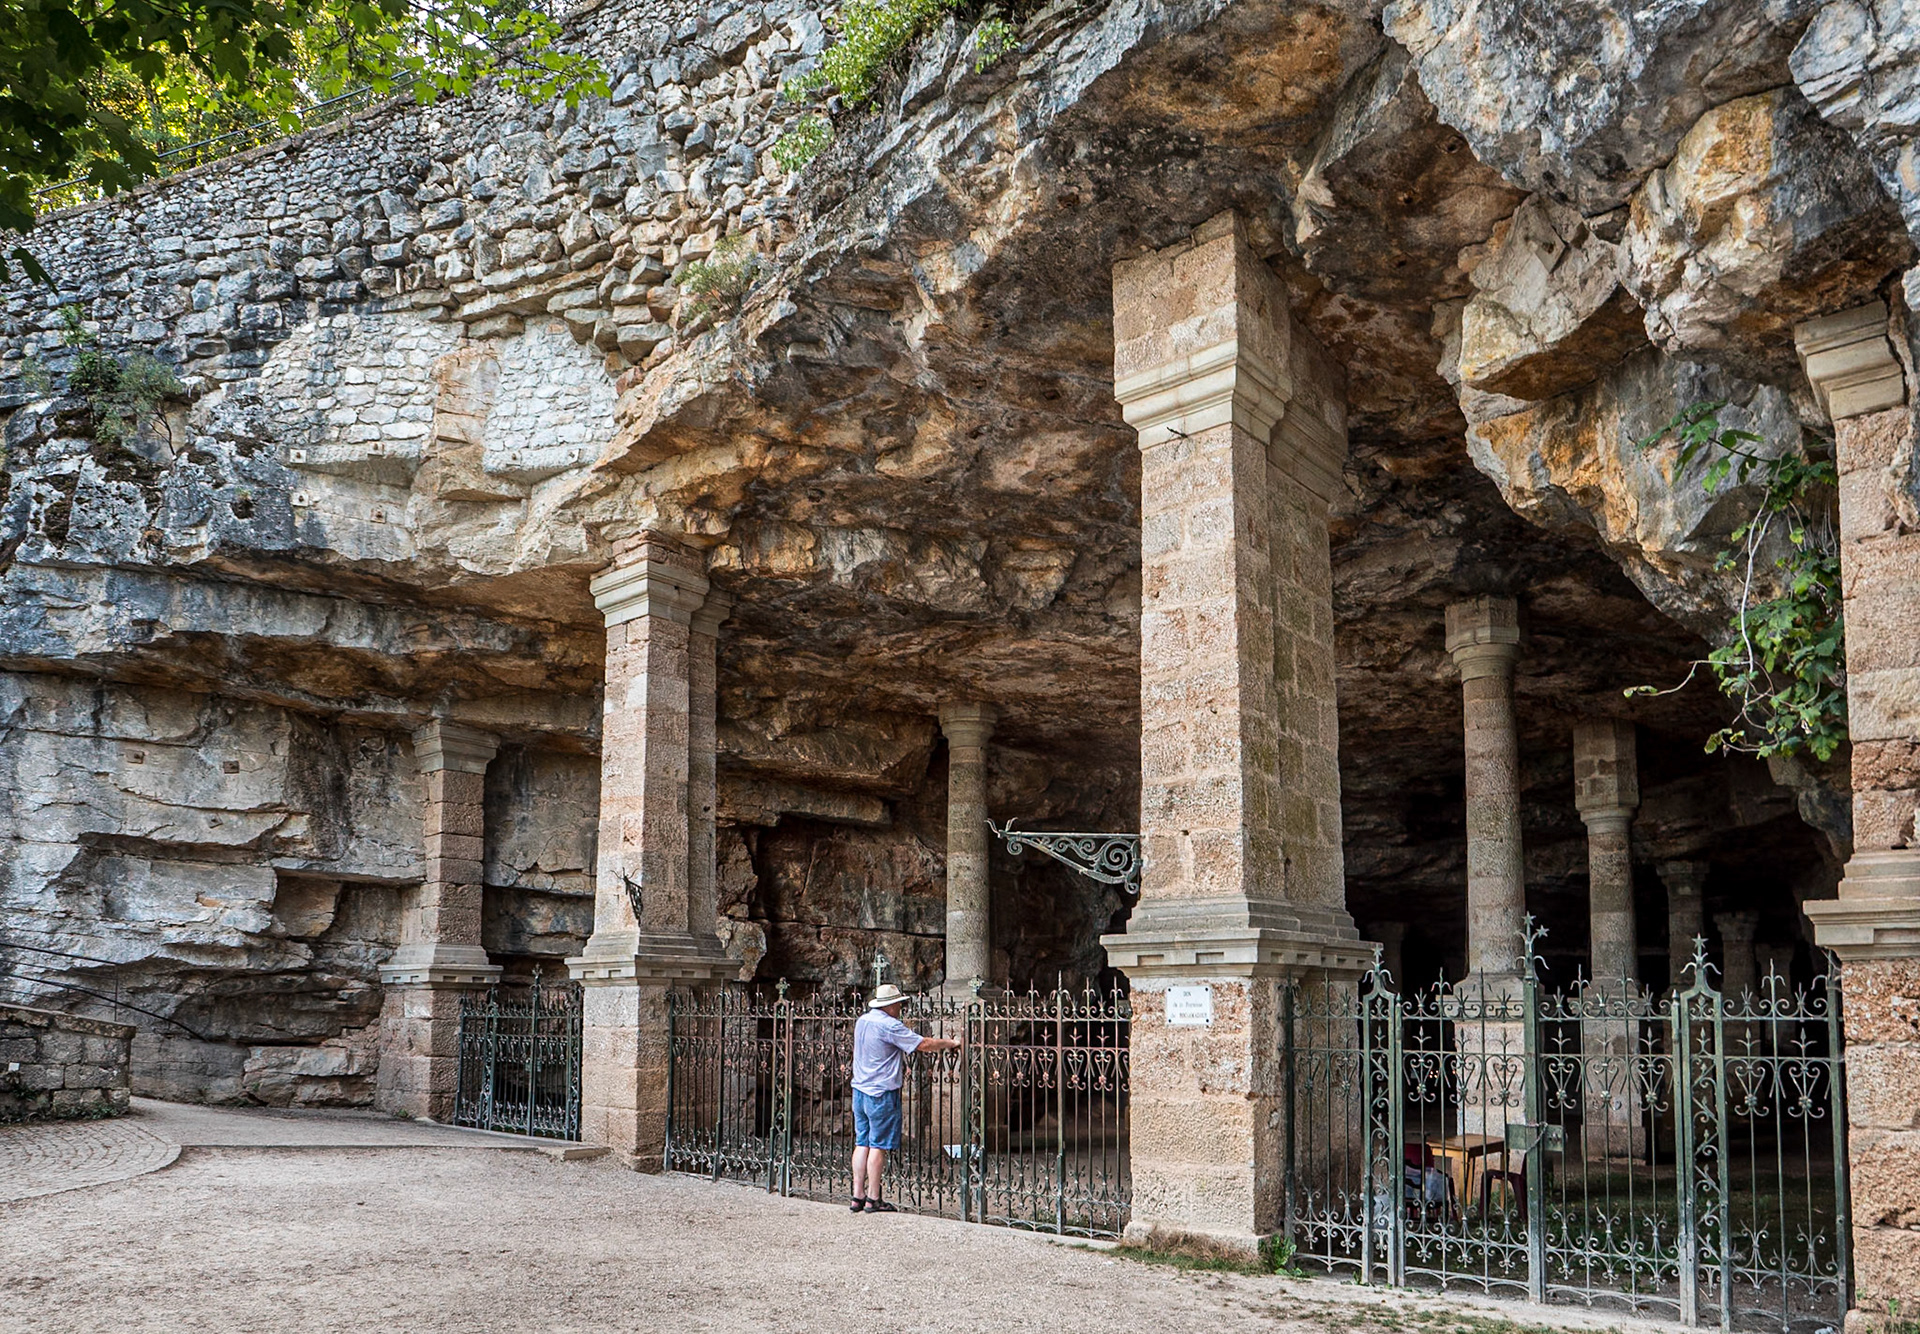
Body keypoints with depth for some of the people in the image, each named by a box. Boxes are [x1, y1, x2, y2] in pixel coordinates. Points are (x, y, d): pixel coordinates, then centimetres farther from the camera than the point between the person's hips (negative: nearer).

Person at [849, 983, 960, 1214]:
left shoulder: (861, 1021, 10)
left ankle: (858, 1196, 12)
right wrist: (949, 1043, -3)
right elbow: (923, 1044, -16)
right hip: (882, 1092, -8)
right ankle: (873, 1199, 2)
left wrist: (900, 1067, 28)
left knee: (862, 1143, 10)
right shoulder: (889, 1025, -16)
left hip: (860, 1089, 8)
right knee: (878, 1145, -2)